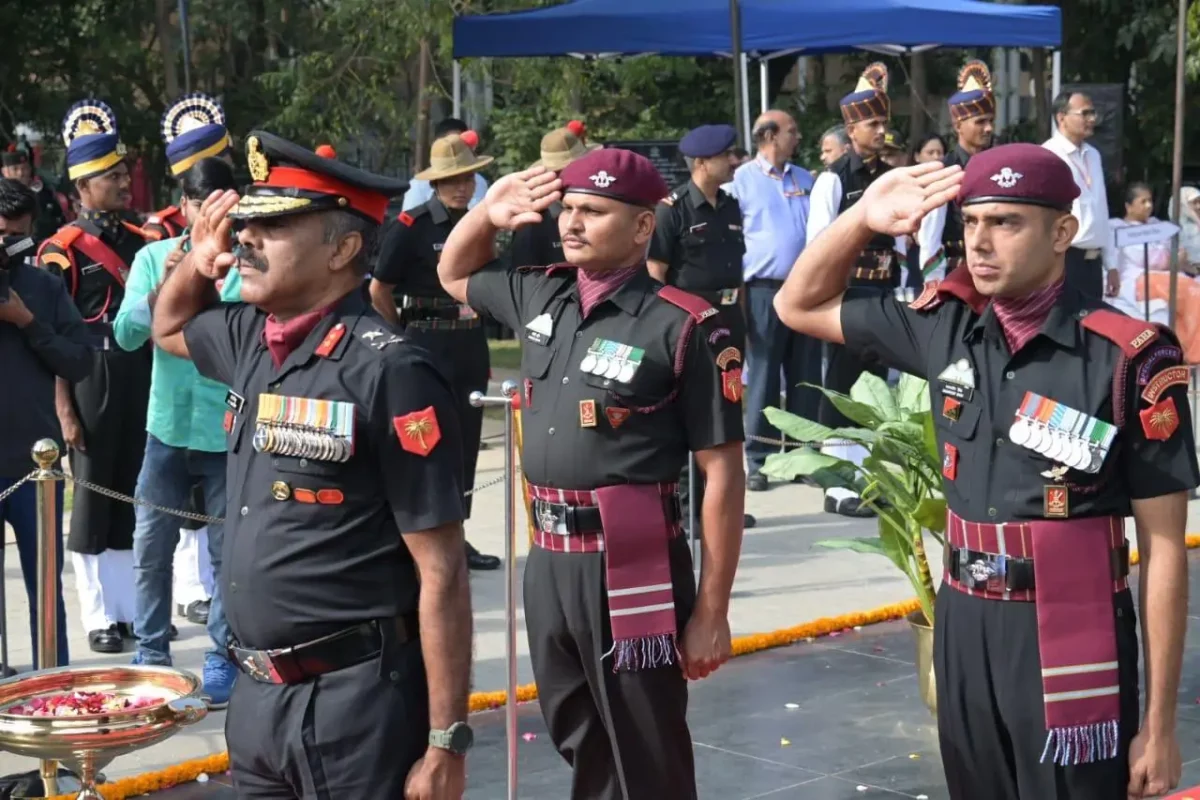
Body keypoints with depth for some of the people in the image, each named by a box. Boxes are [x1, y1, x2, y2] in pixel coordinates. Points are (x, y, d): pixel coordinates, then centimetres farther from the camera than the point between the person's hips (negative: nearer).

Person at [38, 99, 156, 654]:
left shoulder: (141, 240, 9)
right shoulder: (62, 250, -8)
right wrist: (64, 410, -13)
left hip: (143, 384, 6)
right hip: (92, 386, -6)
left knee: (136, 497, 12)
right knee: (92, 499, 3)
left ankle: (135, 607, 22)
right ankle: (100, 617, 10)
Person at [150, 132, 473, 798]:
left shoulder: (388, 371, -16)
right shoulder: (253, 339, 5)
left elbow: (441, 573, -16)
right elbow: (169, 326, 29)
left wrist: (446, 744, -17)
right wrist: (197, 261, 8)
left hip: (358, 699, -7)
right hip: (255, 693, 7)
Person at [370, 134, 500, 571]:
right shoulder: (412, 226, -11)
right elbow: (379, 290, -7)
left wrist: (476, 319, 13)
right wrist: (407, 335, 0)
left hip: (472, 345, 6)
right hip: (429, 347, -6)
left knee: (465, 442, 11)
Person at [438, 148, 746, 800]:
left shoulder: (683, 327, -13)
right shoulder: (540, 296, 7)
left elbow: (723, 473, -12)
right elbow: (454, 275, 28)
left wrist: (711, 612, -13)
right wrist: (487, 214, 7)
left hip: (632, 570, -7)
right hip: (547, 563, 7)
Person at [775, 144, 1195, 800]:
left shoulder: (1129, 359, -13)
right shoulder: (949, 329, 2)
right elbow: (800, 306, 16)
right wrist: (863, 218, -2)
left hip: (1073, 640, -5)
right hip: (963, 628, 5)